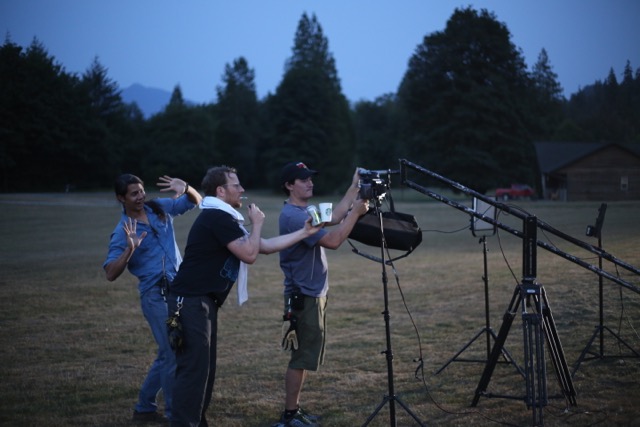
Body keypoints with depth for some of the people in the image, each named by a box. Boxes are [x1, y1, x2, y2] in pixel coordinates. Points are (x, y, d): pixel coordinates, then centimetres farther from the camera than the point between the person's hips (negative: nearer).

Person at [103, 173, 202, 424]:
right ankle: (174, 413, 2)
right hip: (156, 296, -6)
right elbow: (110, 274, -15)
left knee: (167, 354, 13)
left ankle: (144, 408, 25)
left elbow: (196, 201, 15)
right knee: (173, 354, -9)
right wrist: (130, 249, -28)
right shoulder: (122, 232, -9)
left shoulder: (160, 208, 6)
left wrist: (185, 188, -8)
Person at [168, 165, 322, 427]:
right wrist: (257, 223, -1)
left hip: (202, 303, 11)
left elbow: (265, 246, 20)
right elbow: (250, 254, -16)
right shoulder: (217, 217, -14)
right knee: (193, 369, -12)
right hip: (190, 302, -11)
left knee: (204, 368, 12)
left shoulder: (223, 218, 19)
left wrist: (304, 232, 17)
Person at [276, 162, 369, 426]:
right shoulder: (293, 215, -20)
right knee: (301, 356, -5)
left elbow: (332, 218, 15)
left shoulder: (304, 211, 12)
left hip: (313, 294, 10)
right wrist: (355, 212, -19)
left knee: (305, 355, 15)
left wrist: (354, 188, 12)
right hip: (303, 297, -10)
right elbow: (333, 240, -25)